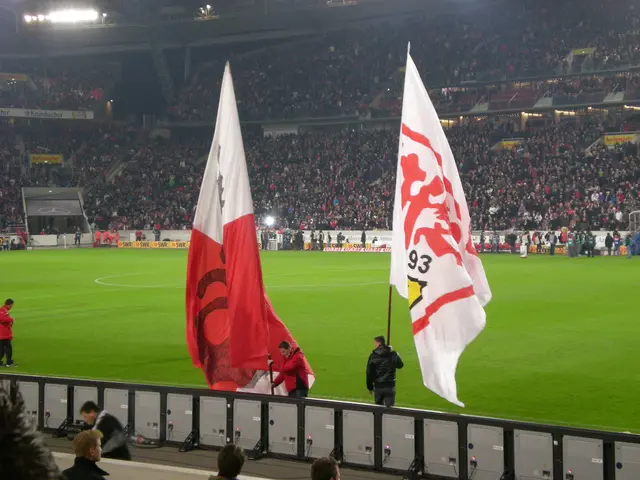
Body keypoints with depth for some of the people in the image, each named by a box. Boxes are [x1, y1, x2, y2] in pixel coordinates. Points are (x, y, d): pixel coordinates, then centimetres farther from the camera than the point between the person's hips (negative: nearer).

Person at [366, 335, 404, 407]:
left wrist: (370, 387, 8)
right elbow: (400, 365, 14)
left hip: (378, 387, 0)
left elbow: (369, 373, -3)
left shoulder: (373, 356, -7)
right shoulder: (393, 354, -5)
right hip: (390, 386, 0)